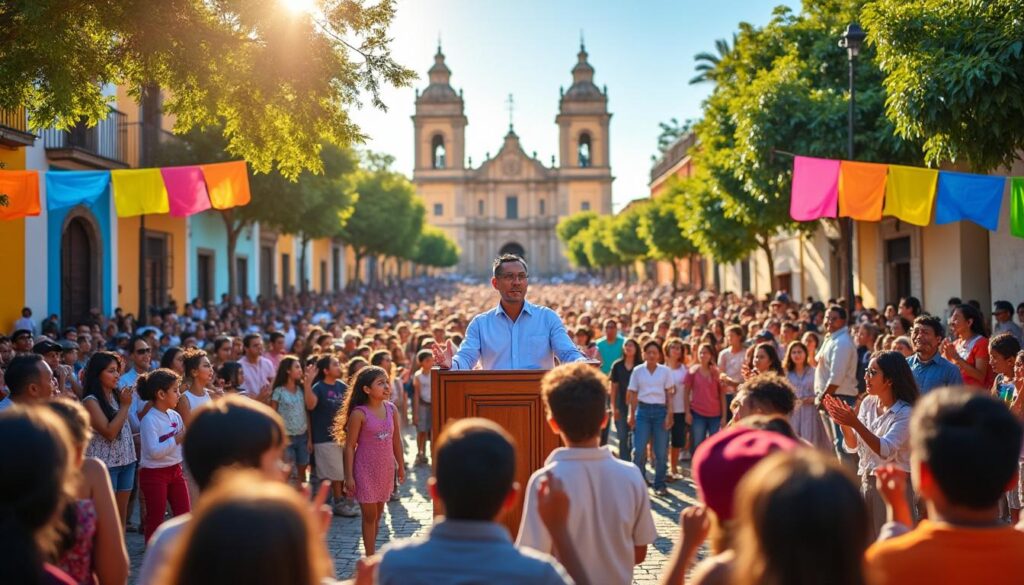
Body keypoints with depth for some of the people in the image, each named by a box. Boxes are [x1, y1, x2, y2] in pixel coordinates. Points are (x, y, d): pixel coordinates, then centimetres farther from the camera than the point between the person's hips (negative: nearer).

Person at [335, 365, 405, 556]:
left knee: (378, 515, 14)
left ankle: (371, 552, 26)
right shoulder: (359, 413, -15)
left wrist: (401, 466, 13)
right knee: (369, 516, 2)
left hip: (385, 469, 5)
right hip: (366, 470, -5)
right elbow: (350, 446, -12)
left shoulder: (391, 409, 0)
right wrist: (349, 476, -13)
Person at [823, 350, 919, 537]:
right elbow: (853, 446, 6)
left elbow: (886, 450, -25)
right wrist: (844, 424, -13)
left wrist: (855, 423, -31)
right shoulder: (868, 403, 5)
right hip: (866, 480, 6)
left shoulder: (906, 413, -13)